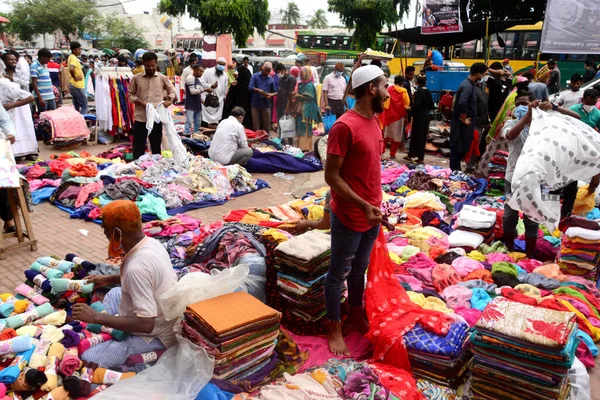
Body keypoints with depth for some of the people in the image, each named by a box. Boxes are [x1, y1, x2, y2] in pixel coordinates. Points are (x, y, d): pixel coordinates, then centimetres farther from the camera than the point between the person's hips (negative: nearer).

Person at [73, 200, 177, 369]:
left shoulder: (137, 267, -35)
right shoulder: (151, 242, -7)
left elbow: (146, 324, -32)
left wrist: (96, 317, -25)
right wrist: (109, 279, 11)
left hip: (155, 336, -9)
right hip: (162, 320, 9)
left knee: (88, 360, -13)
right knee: (113, 293, 28)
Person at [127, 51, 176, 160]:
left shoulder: (162, 78, 5)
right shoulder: (136, 78, 3)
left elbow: (172, 91, 15)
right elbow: (130, 94, 6)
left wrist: (170, 101, -5)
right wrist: (140, 102, -11)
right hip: (140, 118, 0)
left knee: (156, 147, 10)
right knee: (138, 147, 5)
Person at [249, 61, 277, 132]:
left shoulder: (271, 79, 10)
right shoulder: (255, 76, 4)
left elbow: (275, 92, 11)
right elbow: (250, 87, -7)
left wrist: (270, 95, -11)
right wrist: (259, 90, -21)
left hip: (266, 105, 2)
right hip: (255, 104, -1)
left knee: (266, 124, 5)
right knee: (256, 124, 3)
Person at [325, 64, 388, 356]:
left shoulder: (374, 120, 6)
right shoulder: (344, 127, -21)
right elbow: (331, 176, -19)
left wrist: (374, 205, 14)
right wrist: (363, 206, -22)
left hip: (372, 214, 8)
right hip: (350, 217, -8)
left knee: (360, 269, 23)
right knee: (338, 274, 9)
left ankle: (356, 314, 41)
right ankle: (334, 328, 25)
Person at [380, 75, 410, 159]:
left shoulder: (389, 90, -4)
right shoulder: (404, 92, -5)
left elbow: (384, 102, -3)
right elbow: (406, 105, -3)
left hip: (388, 115, 1)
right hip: (398, 116, -1)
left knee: (385, 134, 13)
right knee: (396, 135, 8)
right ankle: (392, 154, 11)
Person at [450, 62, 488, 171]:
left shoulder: (469, 84, 12)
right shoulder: (467, 86, -19)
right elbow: (462, 104, -34)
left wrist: (466, 119, 15)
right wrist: (464, 119, -22)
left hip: (464, 123, 10)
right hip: (461, 123, -10)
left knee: (461, 148, 15)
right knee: (458, 148, -3)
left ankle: (456, 170, 24)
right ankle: (454, 171, 3)